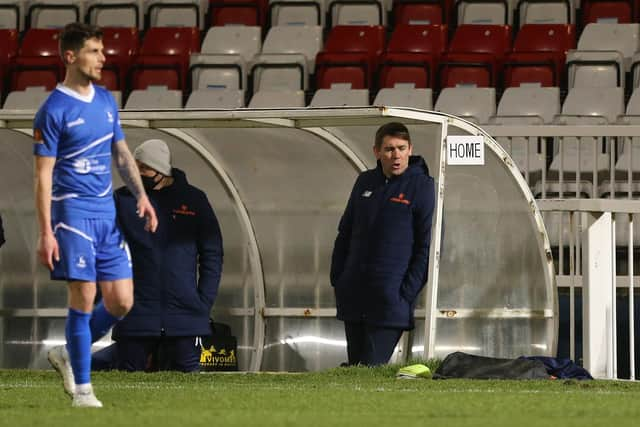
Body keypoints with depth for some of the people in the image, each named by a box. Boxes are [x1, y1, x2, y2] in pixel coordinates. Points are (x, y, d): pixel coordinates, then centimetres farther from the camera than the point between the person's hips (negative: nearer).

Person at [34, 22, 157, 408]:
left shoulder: (107, 101, 12)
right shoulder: (54, 110, -9)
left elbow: (122, 154, 21)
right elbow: (43, 175, -10)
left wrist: (141, 195, 6)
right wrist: (46, 233, -15)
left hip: (108, 214, 7)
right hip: (72, 212, -7)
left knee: (121, 302, 3)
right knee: (83, 298, -8)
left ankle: (68, 354, 24)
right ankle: (82, 389, 1)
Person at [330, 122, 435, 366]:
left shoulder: (421, 186, -6)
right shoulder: (365, 182, 11)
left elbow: (426, 245, -8)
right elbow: (344, 233, 20)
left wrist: (407, 292, -13)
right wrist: (337, 279, 11)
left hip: (390, 299, -6)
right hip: (353, 297, 6)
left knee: (373, 367, -12)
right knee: (354, 366, 12)